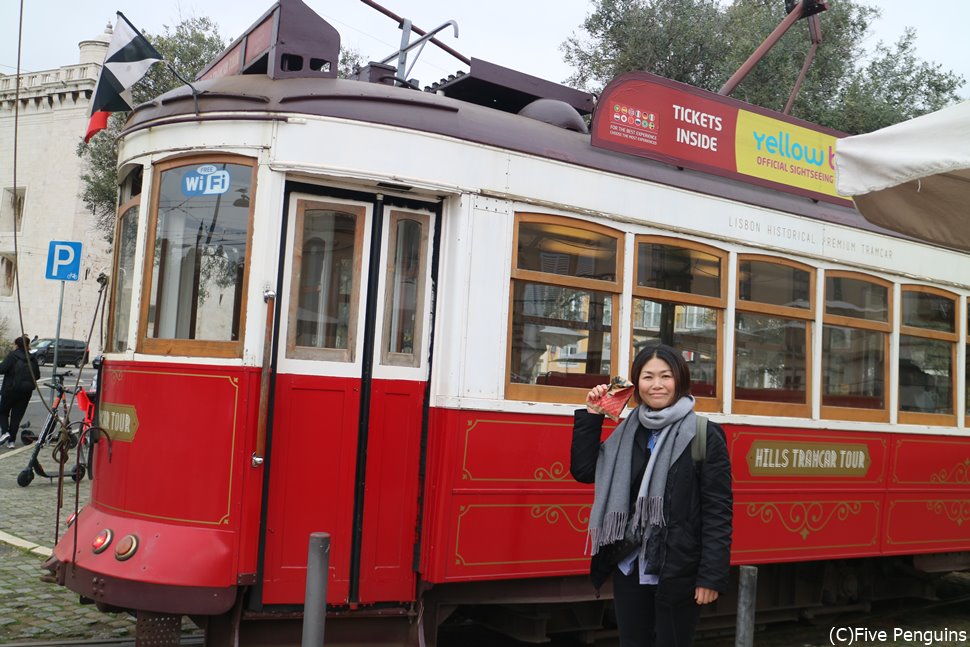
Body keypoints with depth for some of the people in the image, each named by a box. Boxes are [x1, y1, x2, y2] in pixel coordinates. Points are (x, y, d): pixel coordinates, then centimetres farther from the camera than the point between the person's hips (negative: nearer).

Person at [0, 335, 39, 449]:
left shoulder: (12, 355, -8)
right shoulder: (32, 358, 5)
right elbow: (37, 375, 7)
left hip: (11, 389, -4)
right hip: (26, 391, 4)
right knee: (17, 416, 8)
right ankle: (11, 441, 6)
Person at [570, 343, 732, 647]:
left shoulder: (704, 435, -7)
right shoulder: (628, 431, 9)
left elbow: (718, 512, -9)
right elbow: (583, 470, 10)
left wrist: (711, 576, -13)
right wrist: (591, 415, 4)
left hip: (678, 571, -5)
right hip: (629, 566, 5)